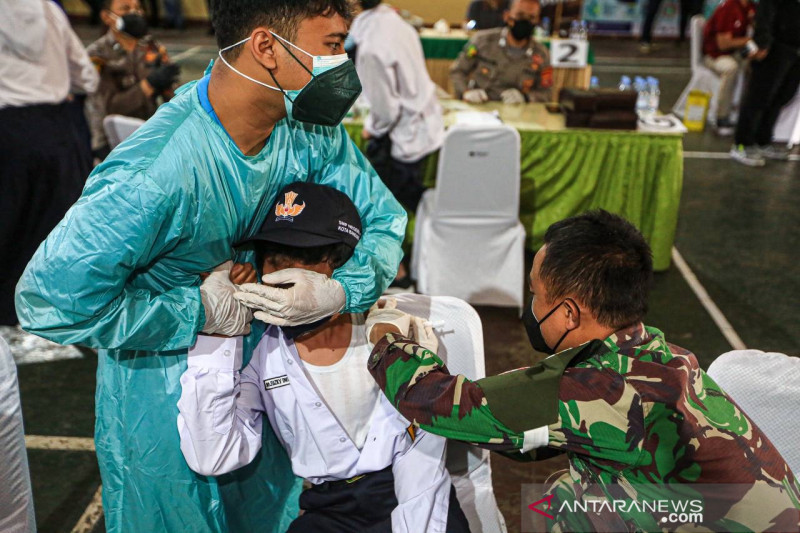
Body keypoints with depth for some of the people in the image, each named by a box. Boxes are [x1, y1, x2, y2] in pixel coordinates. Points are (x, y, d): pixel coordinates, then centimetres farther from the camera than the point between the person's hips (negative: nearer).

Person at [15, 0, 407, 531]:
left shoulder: (309, 130, -16)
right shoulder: (156, 172, -35)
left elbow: (384, 220, -7)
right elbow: (50, 298, -31)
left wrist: (338, 291, -26)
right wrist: (197, 311, -26)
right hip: (162, 385, -5)